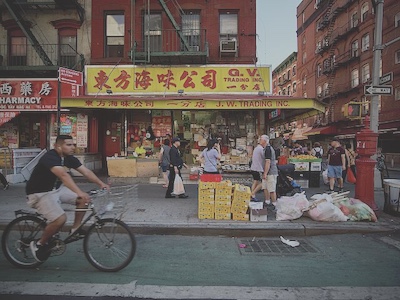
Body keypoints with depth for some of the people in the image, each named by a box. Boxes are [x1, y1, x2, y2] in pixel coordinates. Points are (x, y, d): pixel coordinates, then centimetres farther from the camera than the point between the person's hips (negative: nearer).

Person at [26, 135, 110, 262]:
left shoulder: (69, 158, -2)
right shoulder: (50, 157, -27)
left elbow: (86, 171, -7)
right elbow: (63, 175, -44)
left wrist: (101, 183, -20)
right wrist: (79, 192, -55)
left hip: (56, 188, 8)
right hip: (40, 194, -8)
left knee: (84, 199, -7)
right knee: (60, 219, -25)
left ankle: (75, 229, 9)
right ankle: (39, 244, 1)